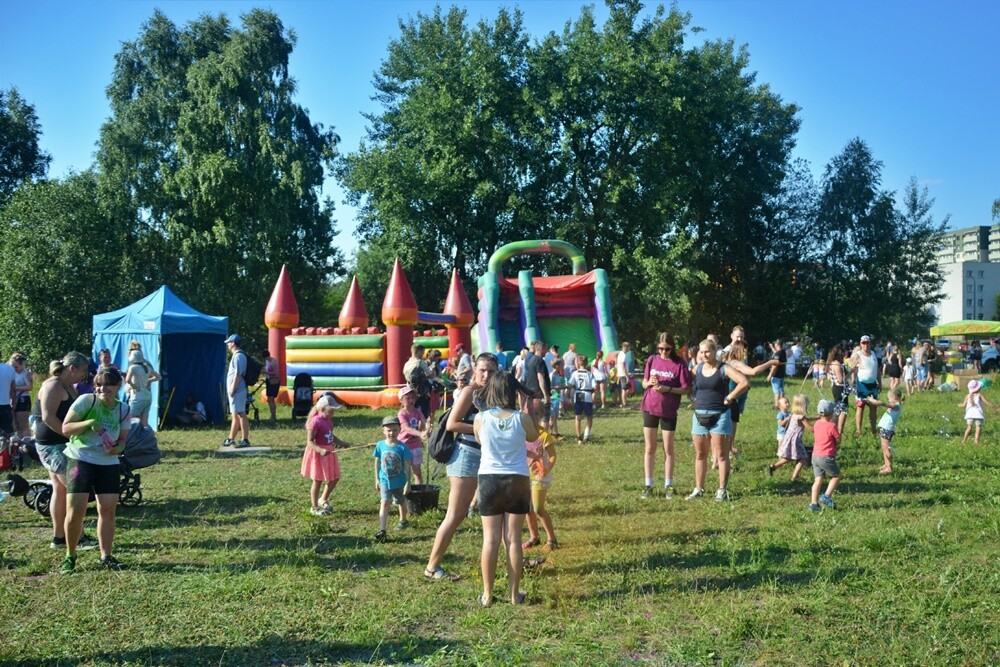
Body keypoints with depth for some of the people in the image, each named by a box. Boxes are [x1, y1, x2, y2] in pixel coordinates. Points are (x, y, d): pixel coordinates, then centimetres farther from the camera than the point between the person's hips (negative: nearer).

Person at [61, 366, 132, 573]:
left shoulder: (123, 410, 3)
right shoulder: (85, 401, -9)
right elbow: (66, 428, -10)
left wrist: (118, 448, -14)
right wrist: (90, 423, -25)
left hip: (109, 463, 4)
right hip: (80, 460, -3)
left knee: (108, 509, 2)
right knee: (75, 511, -7)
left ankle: (106, 557, 14)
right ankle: (70, 556, 12)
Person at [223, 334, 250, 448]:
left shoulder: (238, 356, -14)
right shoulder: (236, 355, 18)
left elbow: (238, 374, -20)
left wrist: (232, 389, -21)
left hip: (237, 390, -11)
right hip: (236, 391, 11)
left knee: (241, 415, -10)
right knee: (235, 415, 15)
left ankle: (245, 440, -10)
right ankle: (231, 439, 23)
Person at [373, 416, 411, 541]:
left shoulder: (402, 447, -15)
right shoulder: (380, 445, -8)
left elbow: (407, 466, -10)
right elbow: (377, 462, 3)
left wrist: (408, 483, -10)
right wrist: (377, 480, 5)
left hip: (399, 482, 0)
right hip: (385, 481, 0)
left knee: (401, 502, 20)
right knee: (384, 503, -13)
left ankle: (403, 521, 46)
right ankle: (382, 530, -19)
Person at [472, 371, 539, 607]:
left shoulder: (480, 419, -9)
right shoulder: (522, 419, -10)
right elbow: (533, 437, 11)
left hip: (489, 480, 0)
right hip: (518, 481, 0)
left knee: (490, 539, 8)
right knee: (513, 539, 8)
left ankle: (487, 595, 14)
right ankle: (515, 594, 16)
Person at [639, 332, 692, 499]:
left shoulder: (679, 363, -8)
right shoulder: (652, 360, 2)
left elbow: (687, 389, -9)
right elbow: (643, 384, 8)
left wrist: (667, 388, -21)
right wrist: (649, 382, -14)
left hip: (669, 411, -3)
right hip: (649, 409, 3)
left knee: (668, 449, 6)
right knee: (650, 448, 8)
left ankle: (668, 486, 14)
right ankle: (648, 485, 14)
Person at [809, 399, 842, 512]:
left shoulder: (817, 424, 6)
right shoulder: (832, 426, -12)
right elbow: (838, 441, -6)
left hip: (815, 456, 6)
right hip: (826, 457, -6)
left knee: (818, 480, 9)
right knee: (836, 476, 12)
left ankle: (813, 503, 6)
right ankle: (826, 496, 2)